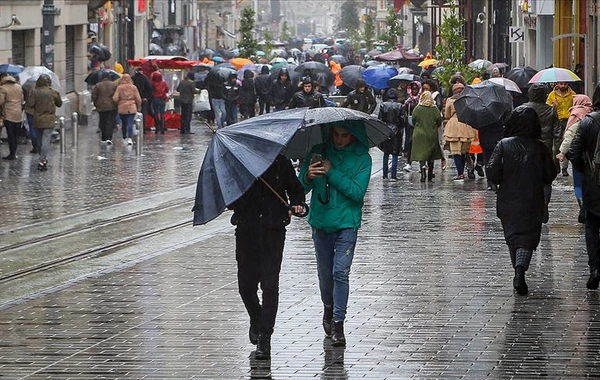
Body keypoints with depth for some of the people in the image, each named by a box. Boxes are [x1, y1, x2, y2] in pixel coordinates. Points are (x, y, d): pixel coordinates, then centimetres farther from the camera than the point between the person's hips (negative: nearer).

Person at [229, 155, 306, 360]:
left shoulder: (280, 163, 4)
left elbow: (295, 189, 16)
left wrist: (297, 204, -3)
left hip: (273, 230, -1)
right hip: (246, 231, 1)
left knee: (270, 285, -9)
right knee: (246, 285, 6)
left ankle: (264, 337, -6)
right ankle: (256, 319, 37)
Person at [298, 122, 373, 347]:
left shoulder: (362, 158, -4)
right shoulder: (319, 152, 3)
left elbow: (357, 192, -15)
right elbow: (301, 187, 2)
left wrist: (332, 173, -19)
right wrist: (308, 177, -21)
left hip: (346, 223, -3)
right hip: (320, 222, 3)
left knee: (340, 272, -13)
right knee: (324, 273, 12)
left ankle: (338, 323, -11)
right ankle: (328, 309, 36)